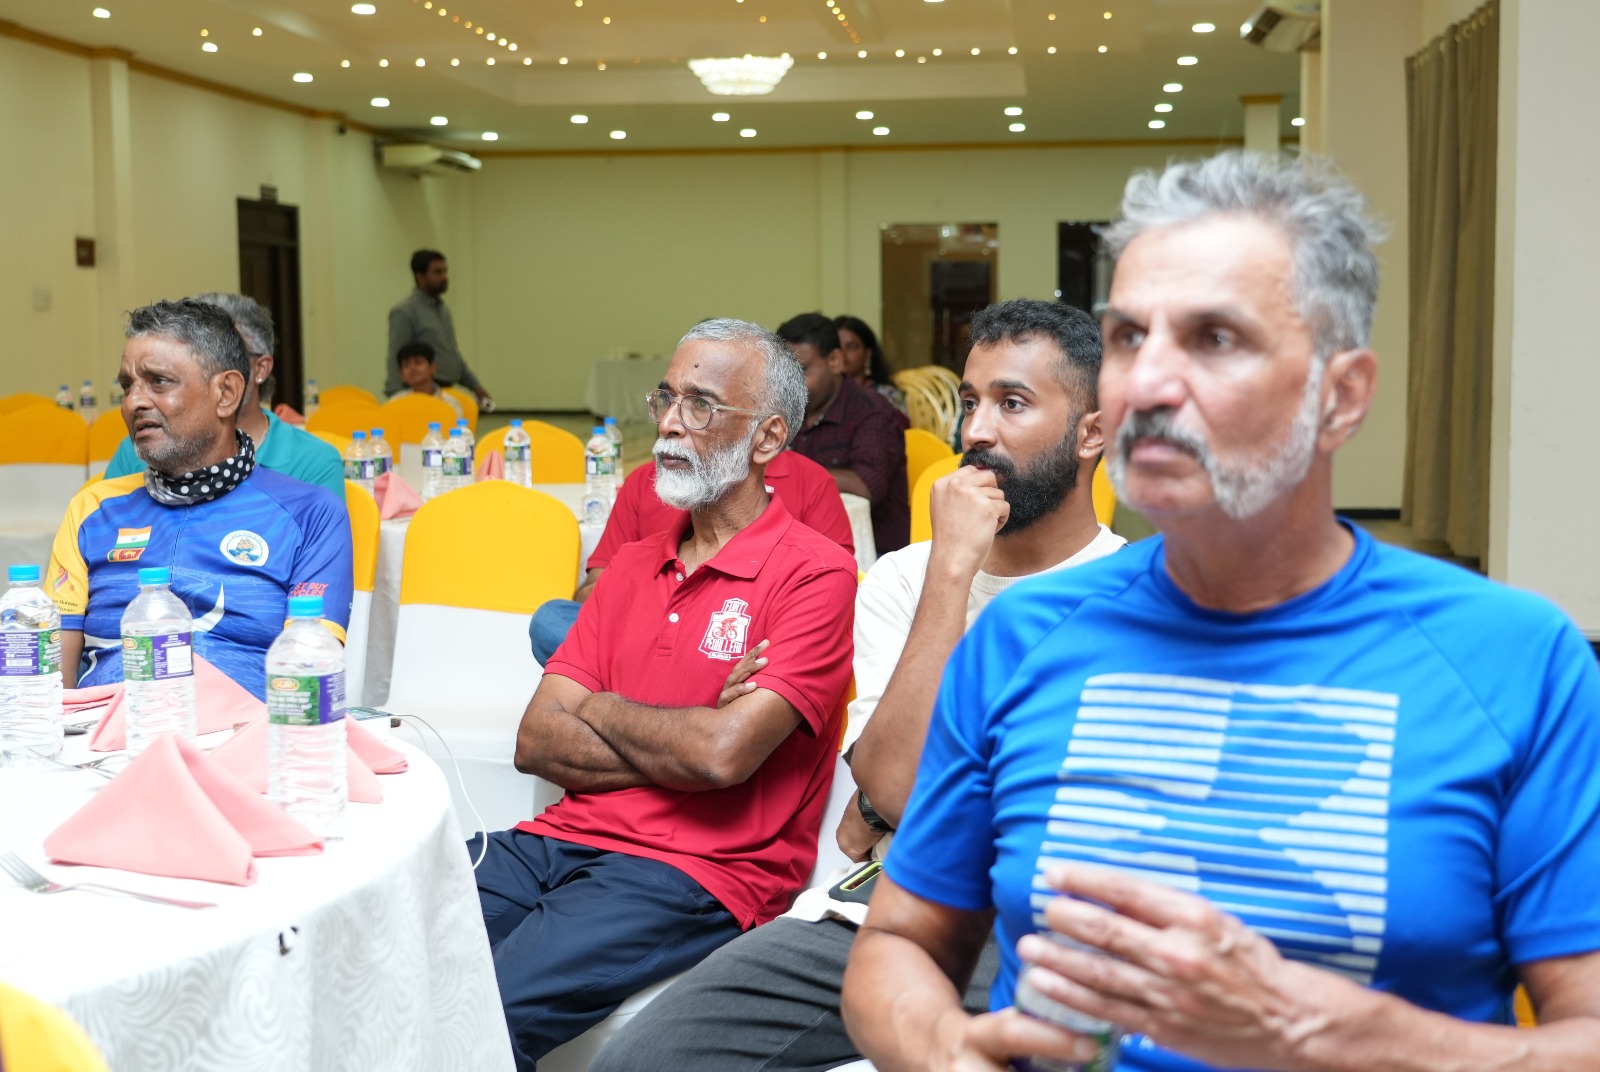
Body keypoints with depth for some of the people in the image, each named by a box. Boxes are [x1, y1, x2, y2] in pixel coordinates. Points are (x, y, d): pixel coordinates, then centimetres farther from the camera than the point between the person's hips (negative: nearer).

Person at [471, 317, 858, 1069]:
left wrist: (598, 707, 1)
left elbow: (723, 753, -17)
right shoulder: (633, 565, 18)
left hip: (694, 873, -6)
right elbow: (535, 741, 8)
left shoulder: (815, 575, -4)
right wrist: (681, 745, -7)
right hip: (563, 839, 6)